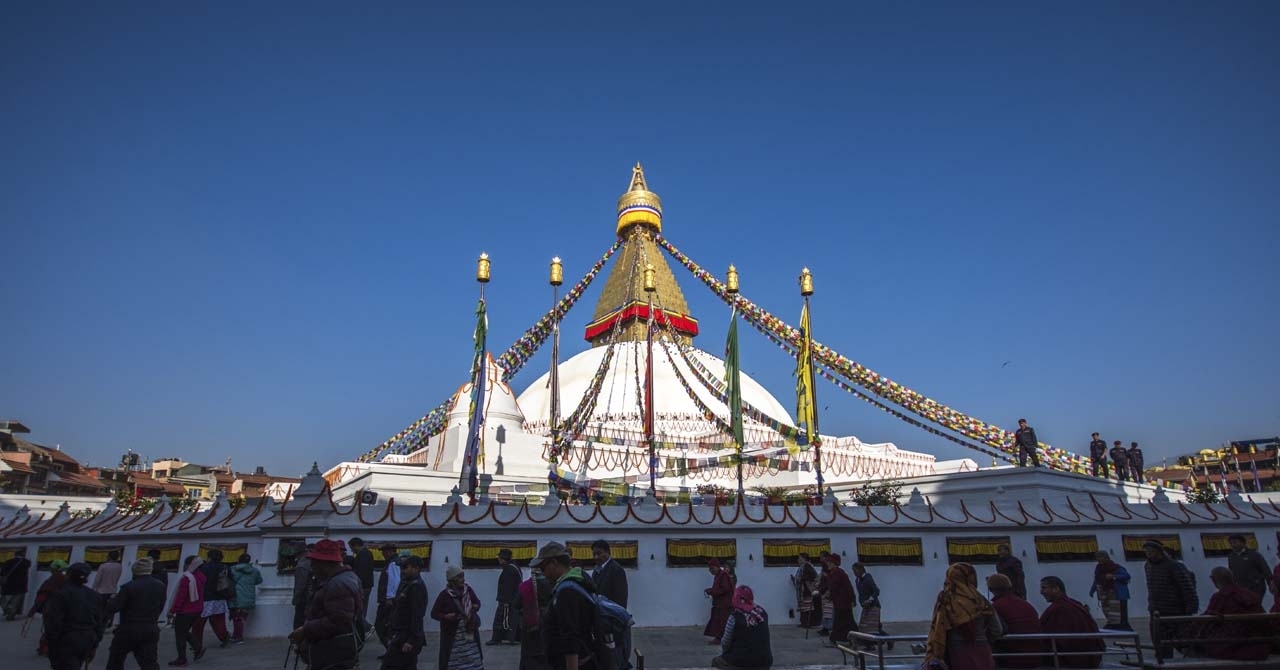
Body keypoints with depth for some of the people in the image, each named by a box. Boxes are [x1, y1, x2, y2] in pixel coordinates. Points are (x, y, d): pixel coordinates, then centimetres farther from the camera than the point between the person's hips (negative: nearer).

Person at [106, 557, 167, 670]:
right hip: (151, 630, 3)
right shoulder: (160, 586, 1)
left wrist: (112, 599, 9)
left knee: (115, 659, 22)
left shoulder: (129, 587, -15)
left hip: (129, 630, -3)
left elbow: (112, 608, -11)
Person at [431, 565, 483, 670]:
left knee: (474, 660, 9)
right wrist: (445, 616, -23)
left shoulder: (468, 589, 0)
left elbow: (477, 602, 14)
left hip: (470, 632, 4)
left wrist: (476, 607, -9)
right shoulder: (444, 595, -11)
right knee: (452, 661, 0)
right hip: (452, 635, -4)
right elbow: (434, 613, -5)